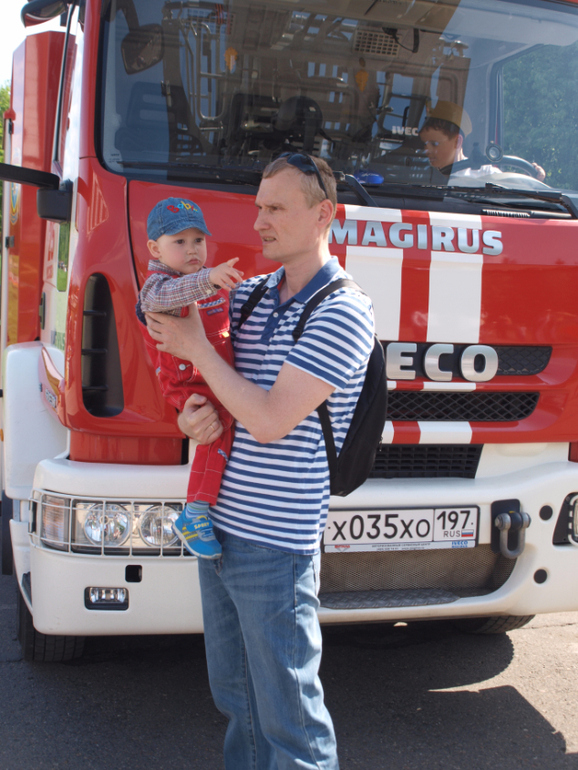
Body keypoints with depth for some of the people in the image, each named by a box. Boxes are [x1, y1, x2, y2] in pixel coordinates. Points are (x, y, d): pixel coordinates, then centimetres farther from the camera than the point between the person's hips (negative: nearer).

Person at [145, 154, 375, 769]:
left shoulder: (343, 314, -14)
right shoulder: (247, 294, 10)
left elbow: (269, 421, -19)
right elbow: (208, 378, 19)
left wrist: (195, 348, -10)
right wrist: (192, 414, -6)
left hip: (275, 545, -7)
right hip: (217, 527, 7)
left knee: (288, 715, 5)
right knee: (236, 697, 21)